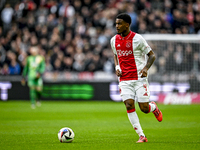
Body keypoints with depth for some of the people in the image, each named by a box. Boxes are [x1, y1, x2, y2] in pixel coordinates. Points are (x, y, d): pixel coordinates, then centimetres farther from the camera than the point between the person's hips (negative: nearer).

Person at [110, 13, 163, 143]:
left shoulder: (137, 39, -8)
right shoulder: (114, 40, 7)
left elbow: (152, 55, -3)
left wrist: (146, 68, -19)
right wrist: (117, 67, 6)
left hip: (139, 78, -4)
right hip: (124, 79, 4)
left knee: (144, 108, -4)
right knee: (129, 106, -11)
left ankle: (153, 107, 34)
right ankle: (142, 136, -5)